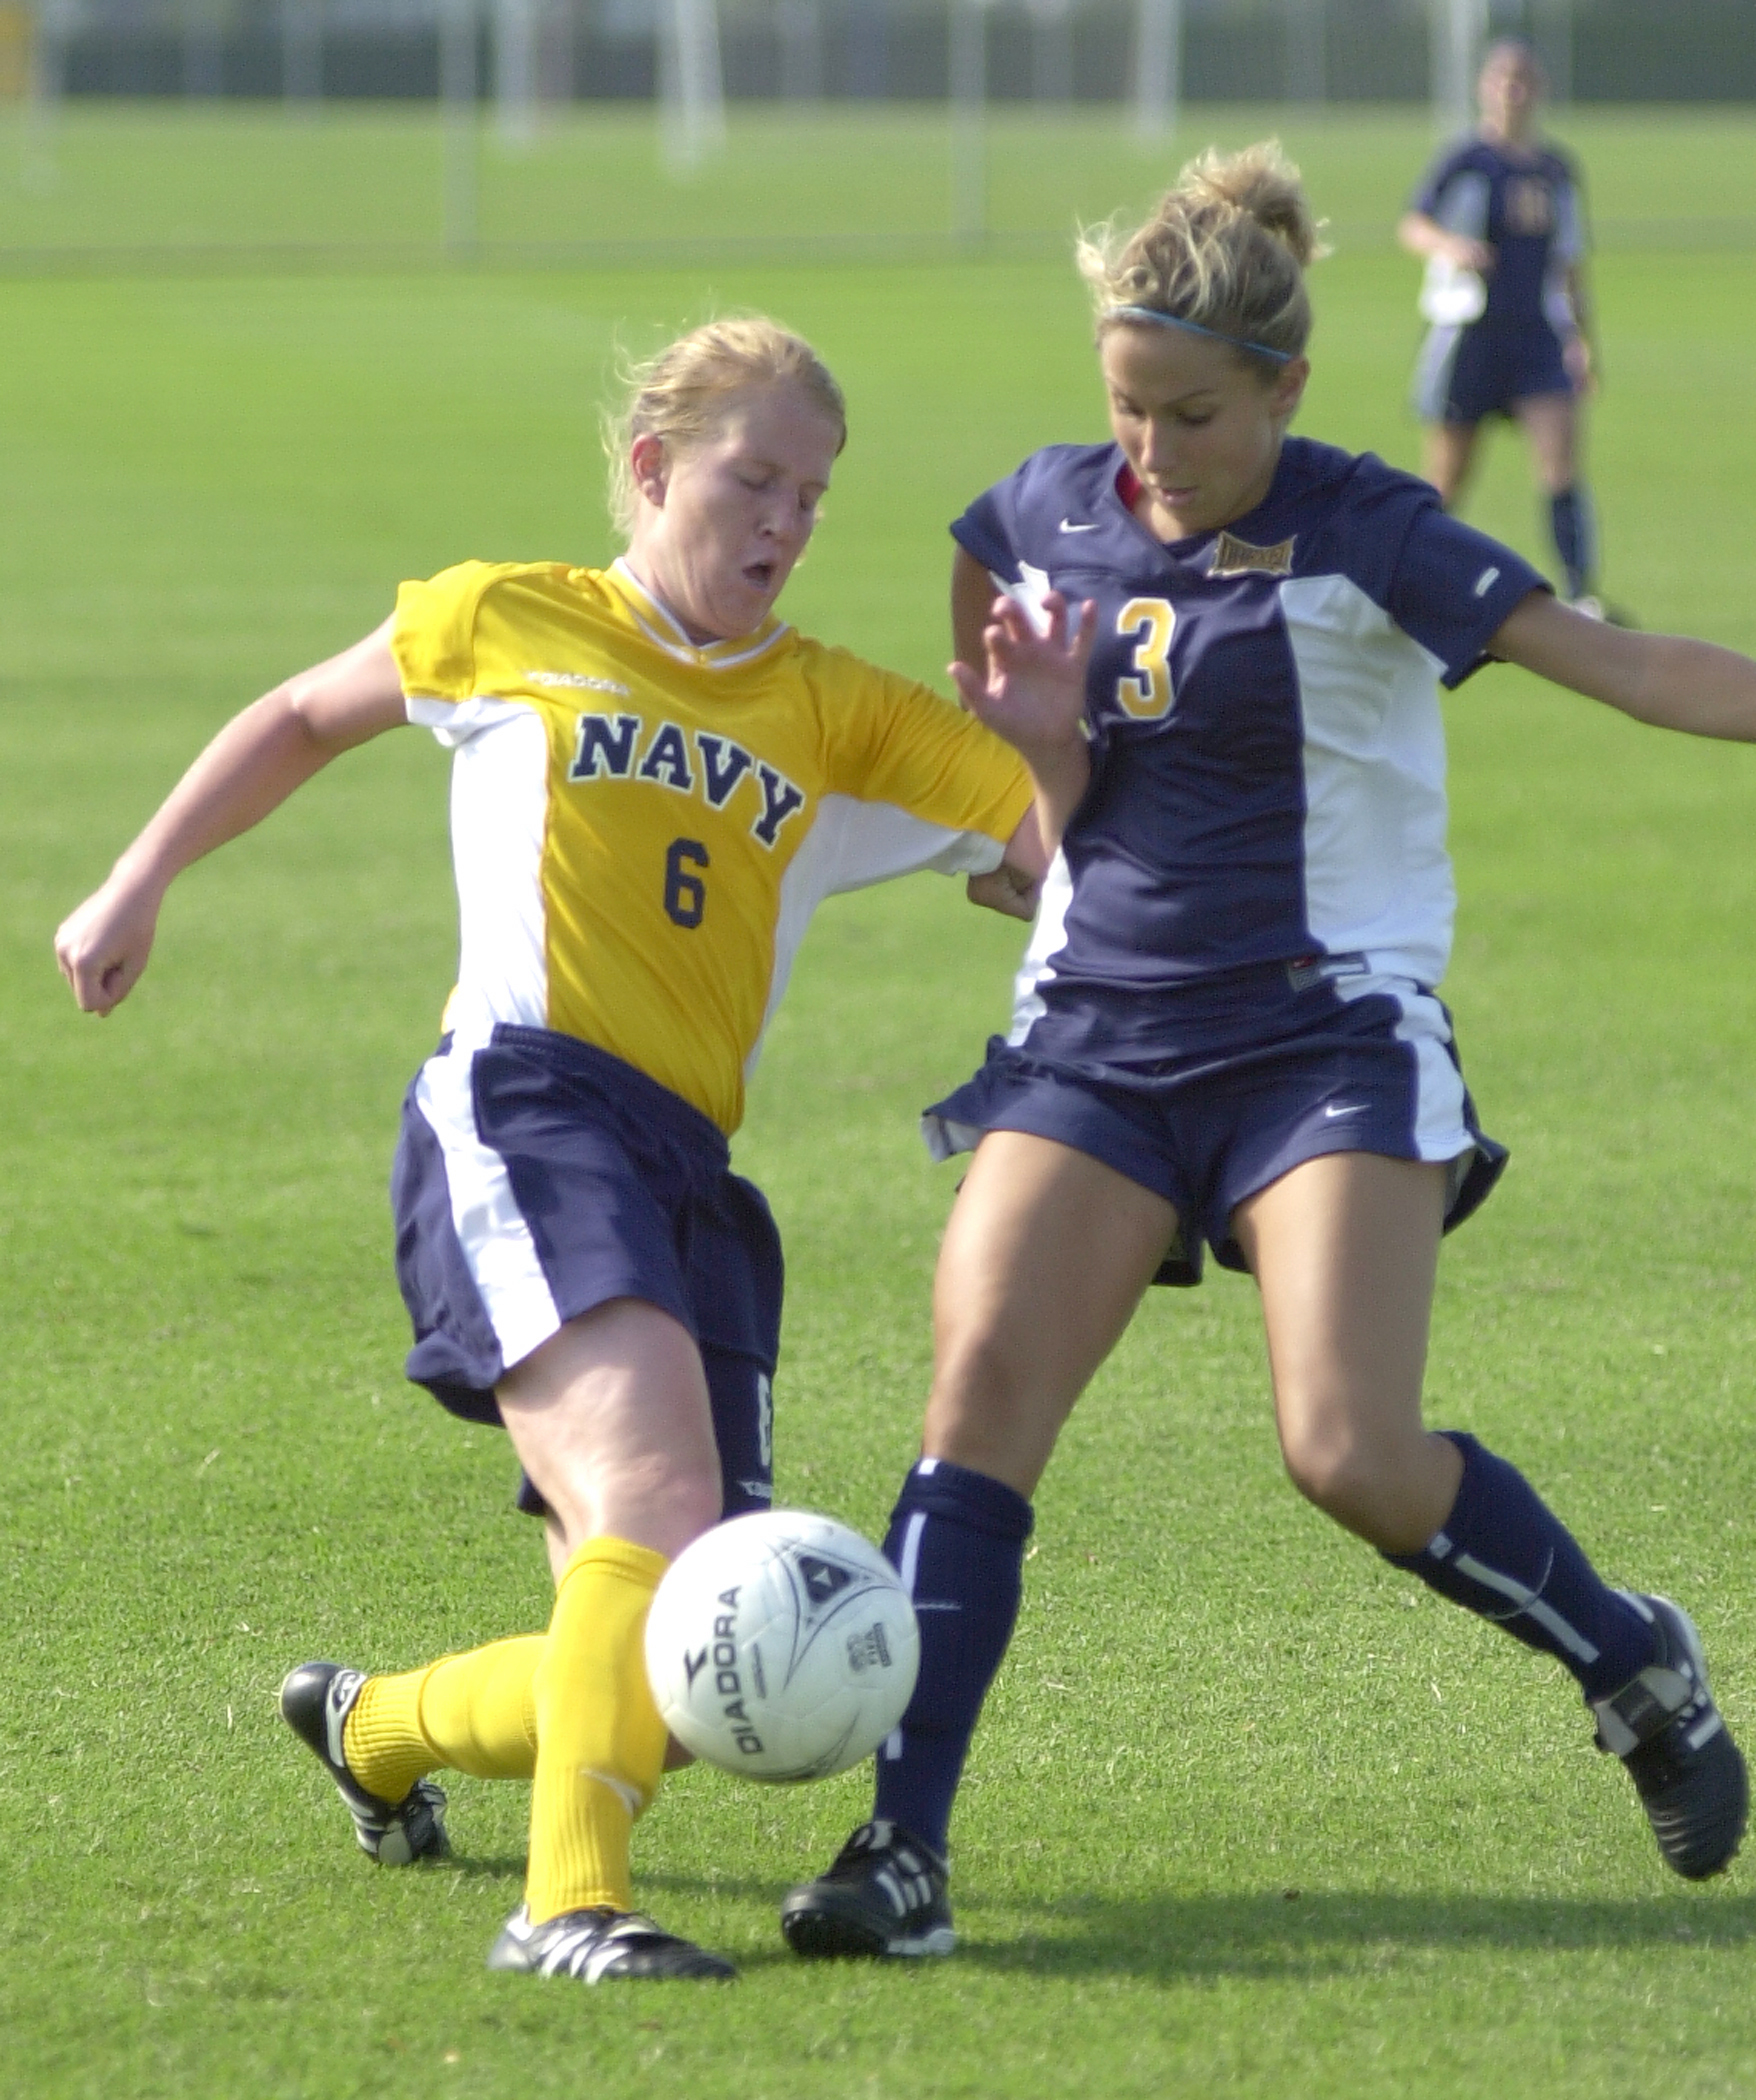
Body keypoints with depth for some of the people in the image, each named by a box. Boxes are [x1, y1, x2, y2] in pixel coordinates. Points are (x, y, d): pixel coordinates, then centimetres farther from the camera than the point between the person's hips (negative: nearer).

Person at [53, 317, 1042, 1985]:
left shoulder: (842, 719, 16)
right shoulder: (508, 624, 11)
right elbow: (305, 719, 28)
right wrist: (137, 886, 26)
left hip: (686, 1175, 5)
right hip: (520, 1113, -5)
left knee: (672, 1679, 3)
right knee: (658, 1491, -31)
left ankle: (373, 1728, 34)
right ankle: (571, 1900, -35)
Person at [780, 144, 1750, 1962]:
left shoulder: (1358, 536, -9)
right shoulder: (1048, 519, 7)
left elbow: (1607, 659, -20)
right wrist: (1041, 742, -8)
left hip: (1327, 1040, -4)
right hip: (1093, 1039, 5)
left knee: (1353, 1455, -17)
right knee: (979, 1389, -15)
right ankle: (900, 1852, -16)